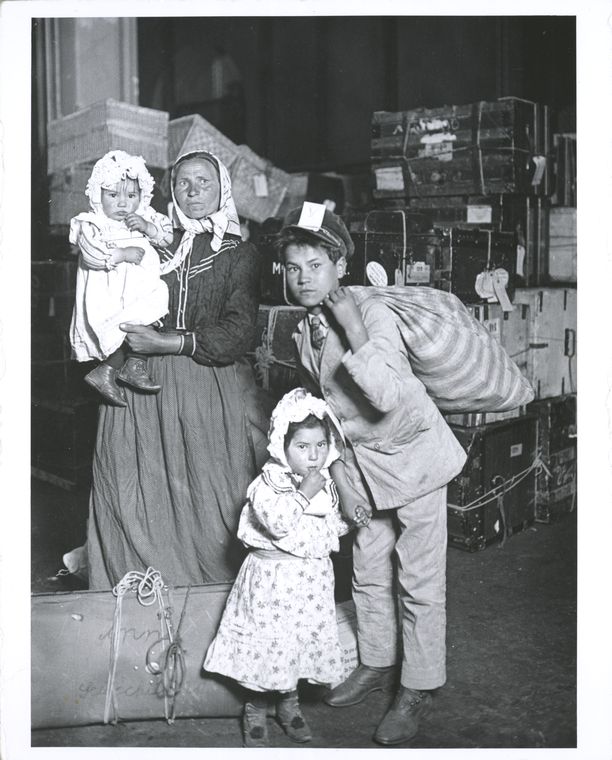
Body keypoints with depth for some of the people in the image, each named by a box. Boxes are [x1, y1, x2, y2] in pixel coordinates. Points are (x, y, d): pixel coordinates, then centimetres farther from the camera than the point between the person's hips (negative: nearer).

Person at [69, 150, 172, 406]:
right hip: (107, 298, -6)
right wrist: (122, 254, -17)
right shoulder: (91, 224, -2)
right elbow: (90, 254, -16)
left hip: (141, 293, 6)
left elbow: (167, 234, 9)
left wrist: (149, 228, -9)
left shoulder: (145, 218, 15)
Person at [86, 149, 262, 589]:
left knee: (210, 501, -3)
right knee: (140, 498, 0)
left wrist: (167, 343, -13)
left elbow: (239, 335, -6)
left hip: (212, 391, -2)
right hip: (143, 388, 2)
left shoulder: (240, 254, 5)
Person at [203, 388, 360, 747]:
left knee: (305, 641, 14)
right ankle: (256, 711, 22)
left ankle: (289, 703, 35)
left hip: (313, 578, 6)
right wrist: (304, 493, -28)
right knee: (267, 642, 2)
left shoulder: (327, 483, 6)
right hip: (273, 576, -6)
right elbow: (277, 522, -30)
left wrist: (352, 520, 1)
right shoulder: (269, 481, -15)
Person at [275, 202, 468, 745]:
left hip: (411, 451, -7)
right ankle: (376, 664, 36)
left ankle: (418, 689, 16)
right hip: (358, 458, 7)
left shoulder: (372, 313, -22)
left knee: (419, 578, 1)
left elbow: (386, 396, -35)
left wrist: (352, 329, -32)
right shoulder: (305, 331, 0)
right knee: (368, 569, 17)